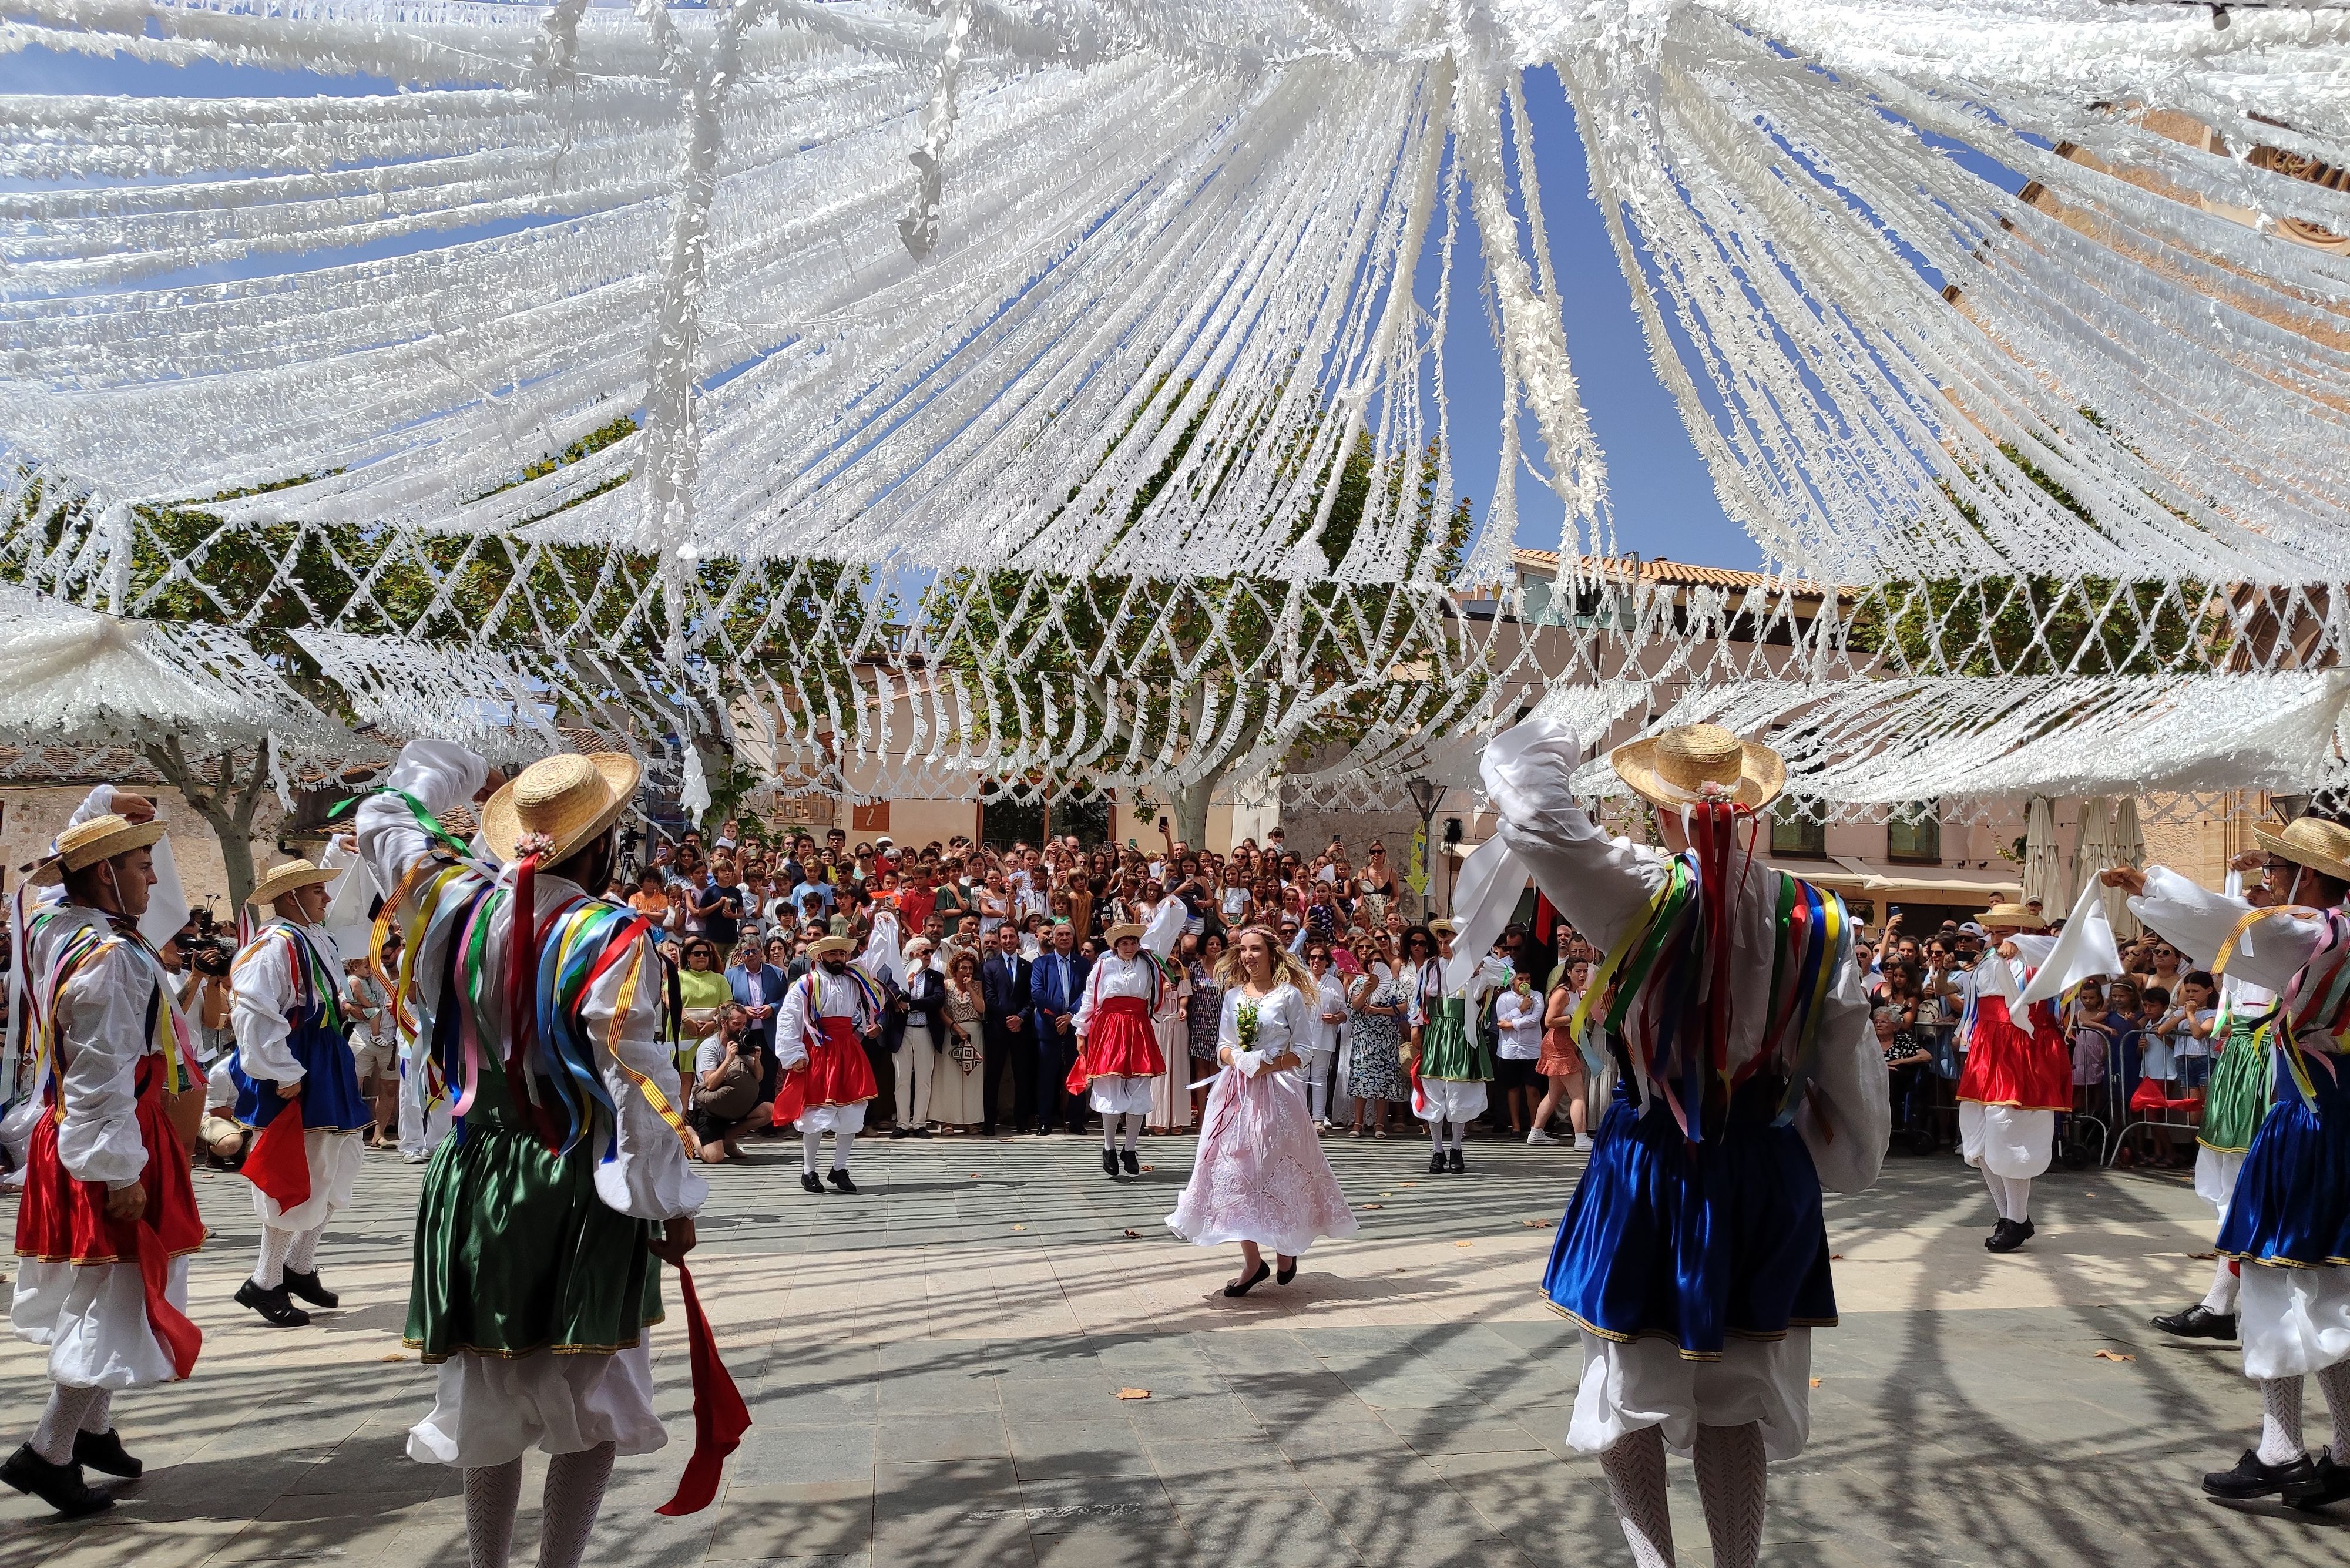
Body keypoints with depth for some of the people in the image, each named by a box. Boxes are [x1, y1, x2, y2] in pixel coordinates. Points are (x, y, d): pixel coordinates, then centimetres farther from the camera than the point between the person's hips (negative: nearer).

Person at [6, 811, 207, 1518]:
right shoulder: (110, 959, -23)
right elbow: (103, 1077, -25)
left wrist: (113, 817, 20)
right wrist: (122, 1171, -23)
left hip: (65, 1136, 10)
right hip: (111, 1146, -10)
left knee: (92, 1295, 20)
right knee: (117, 1301, -3)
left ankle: (93, 1428, 31)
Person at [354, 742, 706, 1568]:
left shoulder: (456, 905, -1)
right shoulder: (613, 939, -16)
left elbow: (383, 819, 18)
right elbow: (638, 1083, -16)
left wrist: (463, 773, 34)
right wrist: (672, 1203, -9)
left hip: (476, 1181, 5)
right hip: (582, 1192, -5)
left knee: (488, 1395, 17)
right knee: (592, 1401, 8)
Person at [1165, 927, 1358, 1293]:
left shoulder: (1289, 994, -2)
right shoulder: (1233, 995, 13)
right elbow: (1223, 1045, 15)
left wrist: (1269, 1064, -16)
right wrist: (1236, 1059, -7)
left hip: (1277, 1090, -4)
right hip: (1237, 1091, 5)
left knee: (1277, 1167, -2)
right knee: (1236, 1171, -1)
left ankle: (1286, 1249, 20)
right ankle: (1252, 1261, 5)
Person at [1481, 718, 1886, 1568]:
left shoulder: (1644, 895, -15)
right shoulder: (1817, 918, -5)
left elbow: (1529, 809, -15)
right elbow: (1851, 1069, 1)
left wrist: (1546, 742, 6)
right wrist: (1850, 1162, 17)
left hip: (1650, 1168, -3)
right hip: (1767, 1177, 3)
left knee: (1629, 1391, 13)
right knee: (1734, 1398, 16)